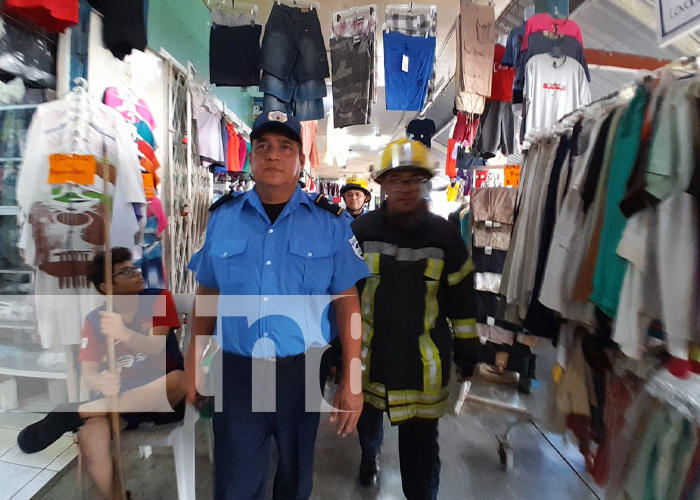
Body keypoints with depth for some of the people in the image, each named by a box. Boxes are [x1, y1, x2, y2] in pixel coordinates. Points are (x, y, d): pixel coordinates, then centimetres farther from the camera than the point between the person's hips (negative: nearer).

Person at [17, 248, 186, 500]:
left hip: (166, 395, -1)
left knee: (178, 379, -36)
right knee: (90, 436, -30)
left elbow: (156, 348, -18)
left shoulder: (159, 299, -5)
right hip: (121, 397, 2)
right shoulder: (95, 320, 2)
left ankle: (72, 413, -26)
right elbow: (88, 374, -4)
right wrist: (103, 383, -28)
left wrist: (124, 333, -39)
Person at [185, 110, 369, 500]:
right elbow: (208, 293, 8)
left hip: (304, 371, 0)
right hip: (237, 371, 1)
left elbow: (347, 300, -6)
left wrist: (352, 379, -9)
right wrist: (194, 362, 6)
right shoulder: (222, 216, 1)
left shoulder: (331, 221, -5)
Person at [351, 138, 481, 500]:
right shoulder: (361, 231, -7)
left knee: (420, 442, 6)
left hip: (423, 359, -1)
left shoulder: (445, 236, -6)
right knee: (367, 416, 26)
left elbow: (461, 299, 1)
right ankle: (369, 457, 59)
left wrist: (467, 351, 5)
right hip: (367, 351, 2)